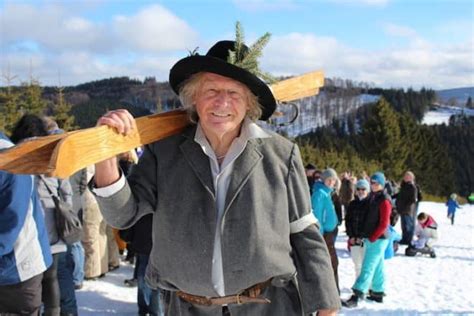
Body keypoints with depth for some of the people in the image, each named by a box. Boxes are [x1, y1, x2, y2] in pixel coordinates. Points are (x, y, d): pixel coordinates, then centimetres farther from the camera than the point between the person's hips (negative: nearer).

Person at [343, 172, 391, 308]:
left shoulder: (384, 200, -13)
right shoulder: (372, 197, 12)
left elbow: (384, 224, -16)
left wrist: (372, 238, -14)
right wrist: (367, 236, 10)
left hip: (378, 239, -9)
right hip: (371, 238, 9)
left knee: (368, 267, -11)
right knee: (377, 266, 16)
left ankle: (356, 296, -14)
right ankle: (378, 293, 25)